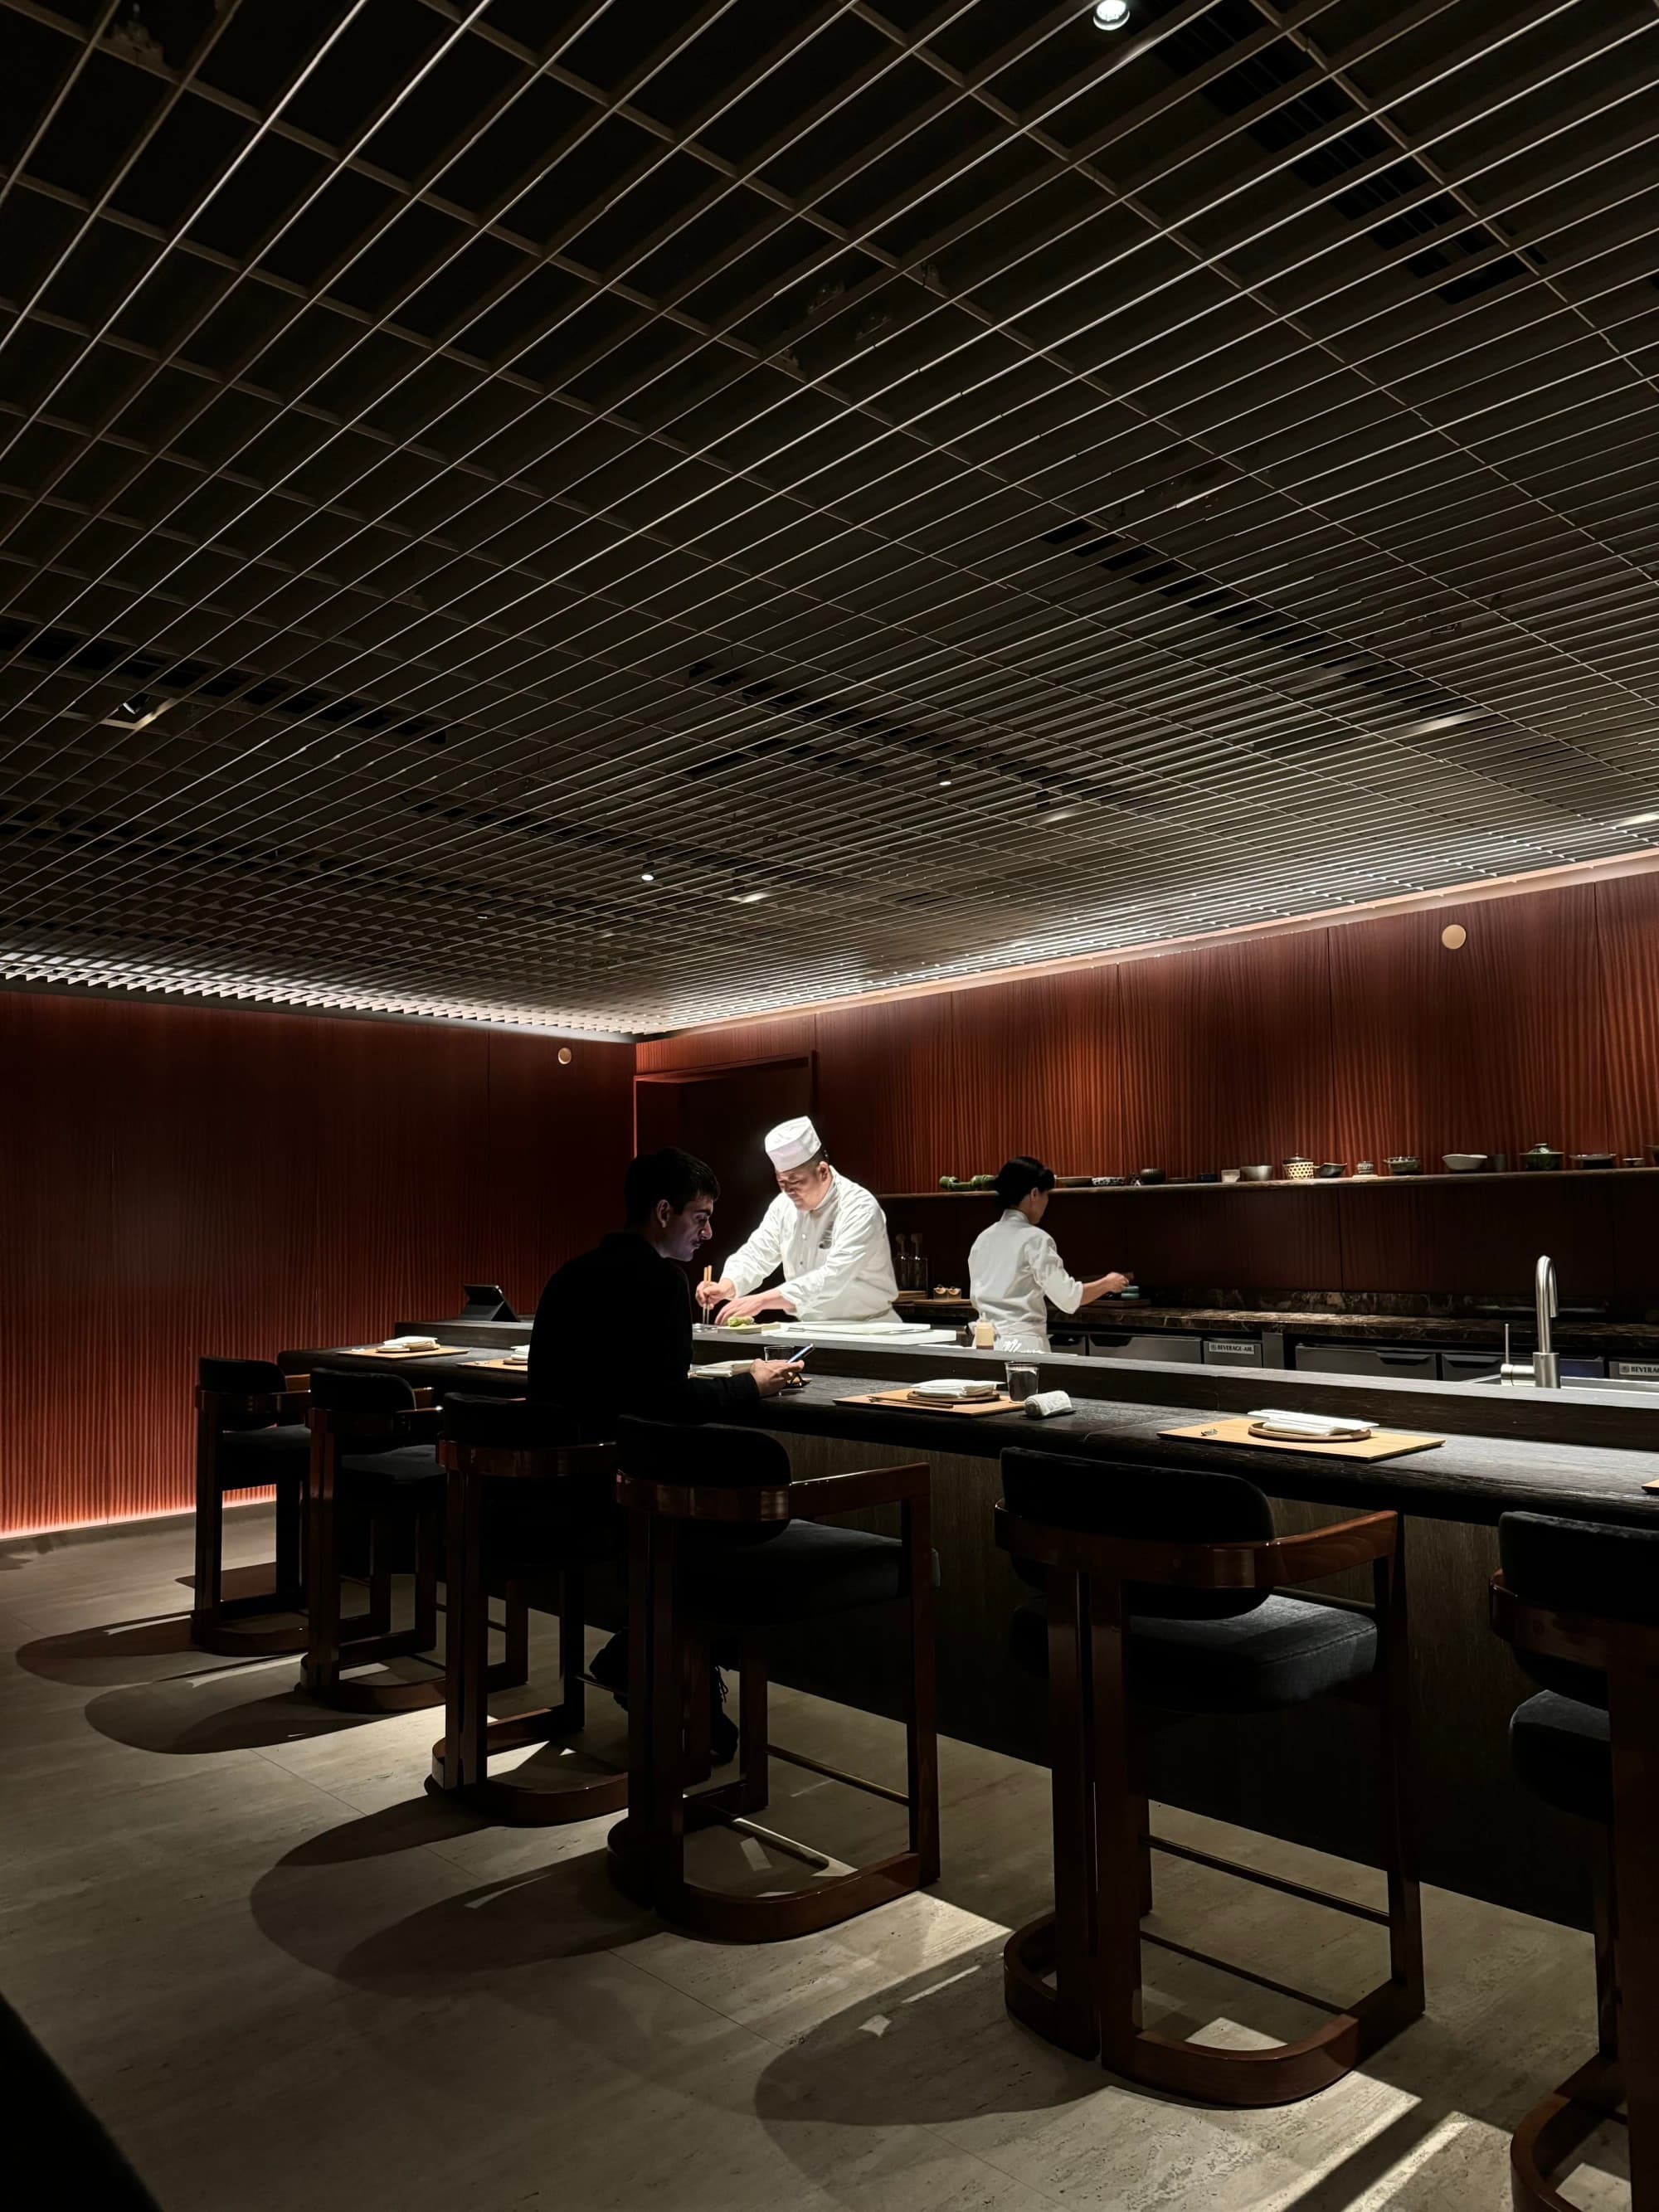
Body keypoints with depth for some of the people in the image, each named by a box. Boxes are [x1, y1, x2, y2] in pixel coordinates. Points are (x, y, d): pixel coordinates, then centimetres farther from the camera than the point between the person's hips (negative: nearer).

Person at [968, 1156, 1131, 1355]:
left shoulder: (983, 1238, 8)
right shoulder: (1034, 1239, -11)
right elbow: (1068, 1298, -13)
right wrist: (1107, 1284, 2)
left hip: (985, 1340, 7)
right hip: (1022, 1343, -7)